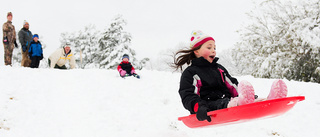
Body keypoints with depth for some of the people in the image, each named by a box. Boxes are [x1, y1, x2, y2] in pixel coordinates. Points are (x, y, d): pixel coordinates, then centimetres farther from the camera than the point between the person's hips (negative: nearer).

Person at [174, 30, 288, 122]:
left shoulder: (219, 69, 31)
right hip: (209, 105, -5)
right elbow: (188, 97, -6)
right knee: (223, 104, -39)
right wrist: (199, 108, -29)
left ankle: (269, 101, -57)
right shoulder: (190, 73, 8)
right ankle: (241, 102, -73)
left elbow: (233, 85, 25)